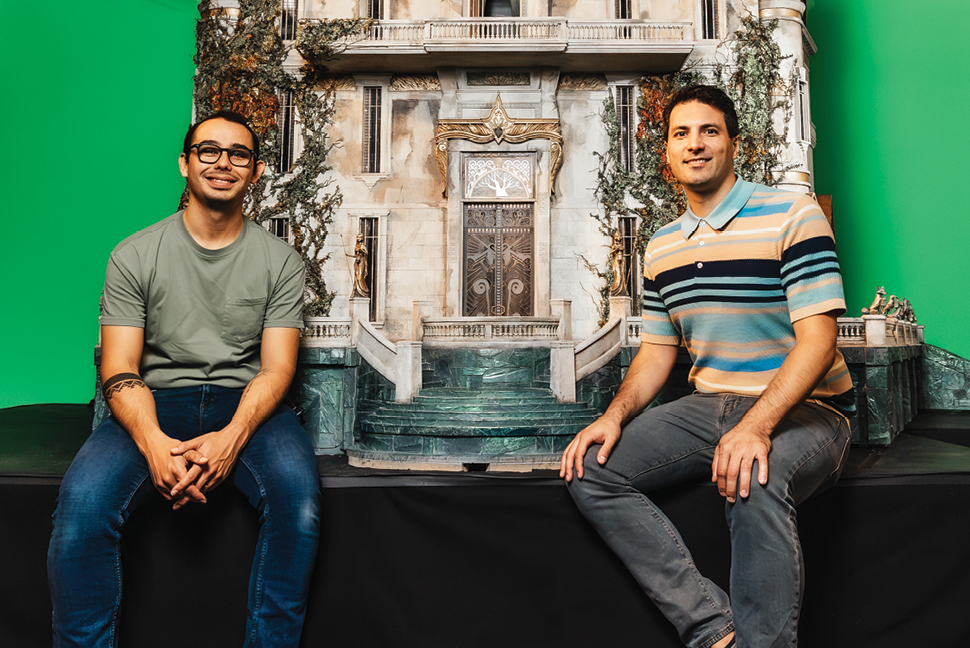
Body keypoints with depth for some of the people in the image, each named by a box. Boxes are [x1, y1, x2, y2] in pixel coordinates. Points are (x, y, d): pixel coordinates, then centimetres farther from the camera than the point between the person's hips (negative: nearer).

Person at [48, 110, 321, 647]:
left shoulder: (281, 261, 6)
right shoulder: (134, 255, 6)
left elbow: (276, 367, -2)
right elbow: (120, 369, -1)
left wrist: (232, 437, -22)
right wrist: (153, 441, -22)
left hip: (246, 402, 0)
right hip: (158, 404, 1)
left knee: (298, 494, -31)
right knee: (82, 500, -29)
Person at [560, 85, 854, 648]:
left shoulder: (793, 215, -8)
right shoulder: (662, 247, 11)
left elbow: (817, 339, -16)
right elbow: (658, 350, 13)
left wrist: (755, 427, -31)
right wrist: (615, 416, -6)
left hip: (803, 411, -5)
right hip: (710, 406, 6)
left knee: (755, 483, -39)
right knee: (591, 470, -13)